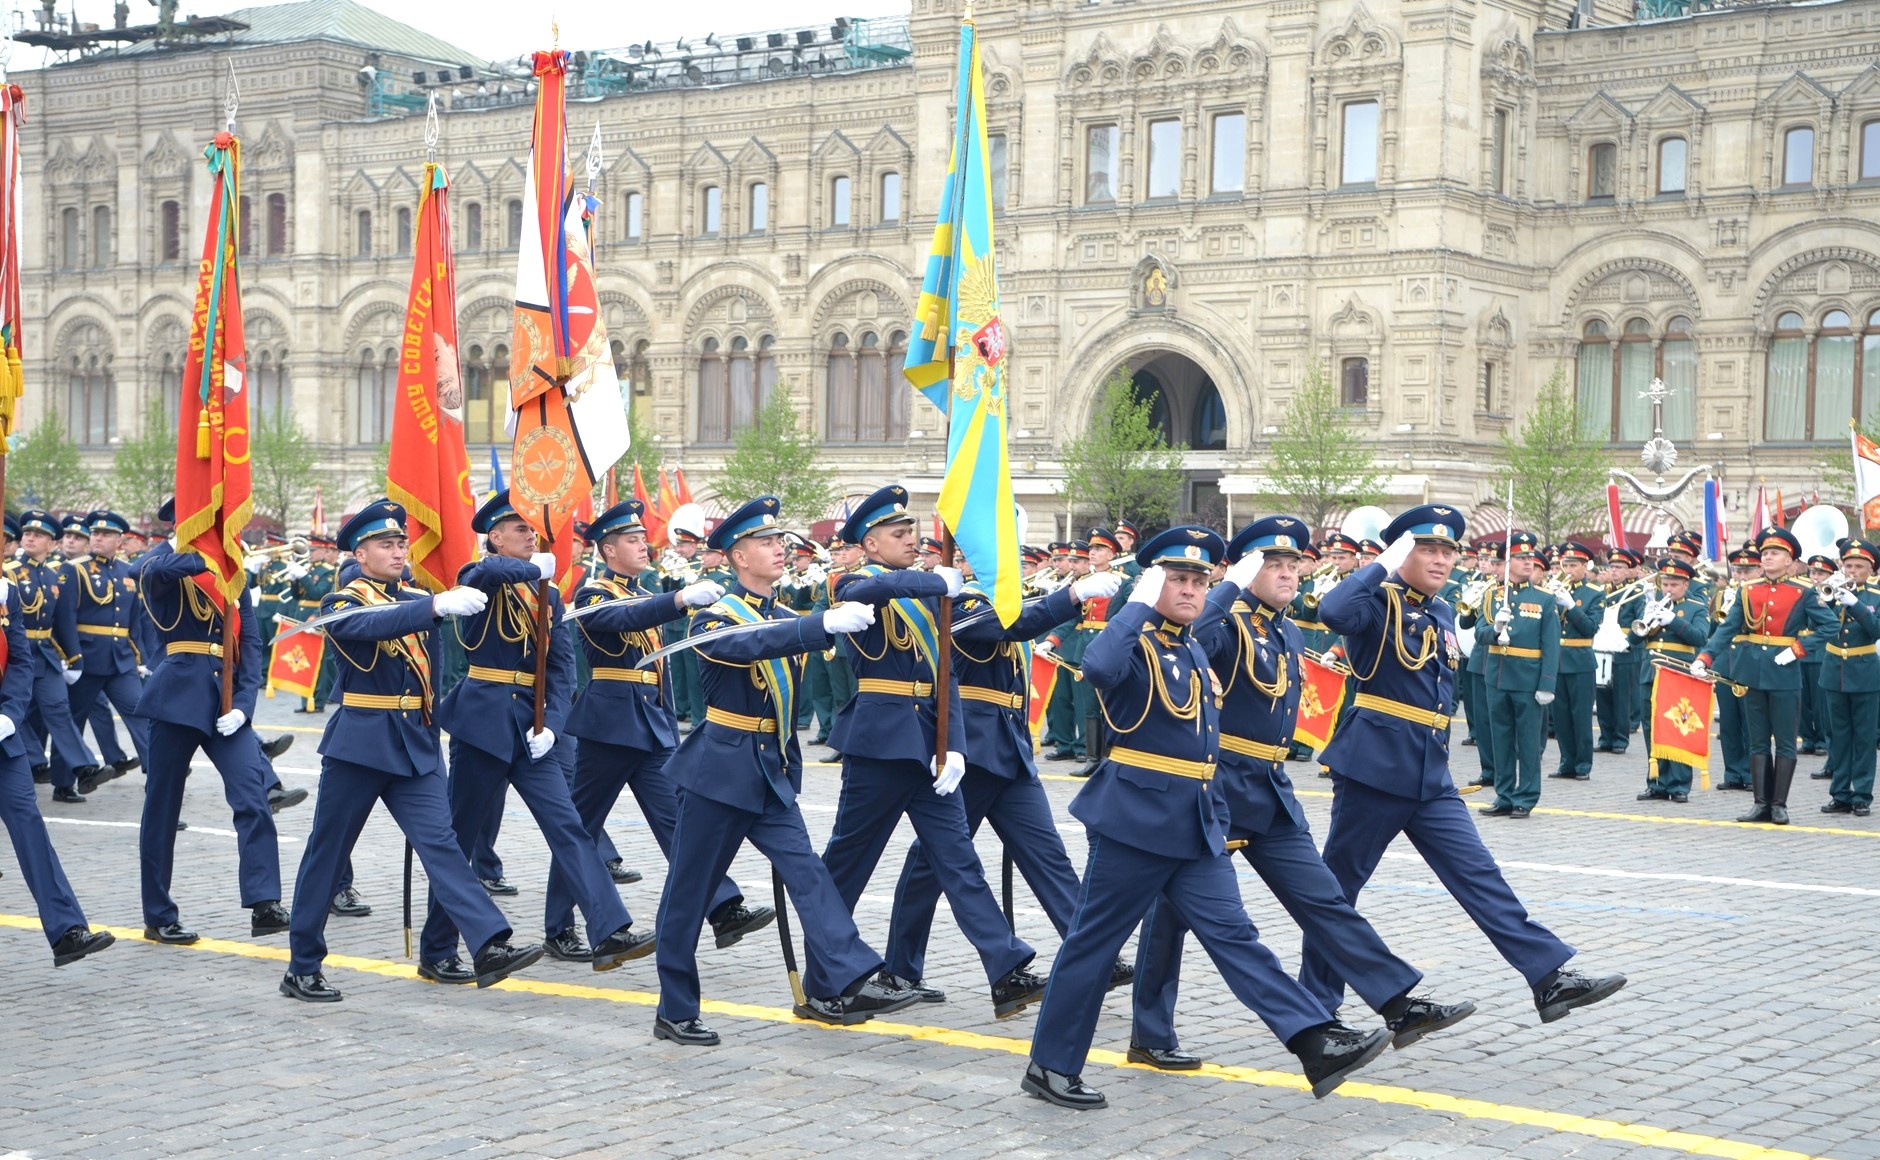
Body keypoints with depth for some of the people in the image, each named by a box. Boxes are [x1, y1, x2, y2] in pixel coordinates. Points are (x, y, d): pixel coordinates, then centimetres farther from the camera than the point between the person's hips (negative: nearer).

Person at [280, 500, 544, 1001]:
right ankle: (301, 969, 16)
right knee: (328, 853, 5)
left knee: (440, 842, -7)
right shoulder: (343, 604, -9)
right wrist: (436, 605, -42)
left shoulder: (415, 599, 14)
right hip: (359, 744, -4)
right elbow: (374, 625, -29)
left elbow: (453, 607, 2)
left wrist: (465, 597, -18)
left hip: (416, 746, 4)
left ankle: (490, 947, -18)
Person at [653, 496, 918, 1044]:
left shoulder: (788, 620, 16)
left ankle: (844, 983, -14)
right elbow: (752, 645, -32)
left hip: (773, 773, 6)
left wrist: (849, 615, -14)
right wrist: (825, 624, -43)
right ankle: (675, 1012, 10)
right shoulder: (716, 619, -12)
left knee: (805, 871, -7)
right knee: (690, 891, 1)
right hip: (719, 768, -6)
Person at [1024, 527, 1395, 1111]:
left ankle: (1317, 1042, -6)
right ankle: (1051, 1066, 13)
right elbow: (1099, 668, -36)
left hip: (1196, 824, 7)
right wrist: (1140, 603, -25)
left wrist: (1219, 818, 19)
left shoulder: (1194, 650, 14)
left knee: (1233, 934, 2)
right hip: (1137, 817, -7)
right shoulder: (1136, 643, -10)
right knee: (1095, 940, 2)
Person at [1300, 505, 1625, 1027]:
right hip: (1373, 767, -6)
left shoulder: (1442, 615, 14)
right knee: (1339, 883, 5)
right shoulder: (1380, 603, -9)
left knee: (1480, 876, 0)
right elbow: (1334, 612, -32)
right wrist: (1384, 565, -22)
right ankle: (1317, 1001, 17)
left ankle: (1551, 977, -4)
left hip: (1431, 777, 7)